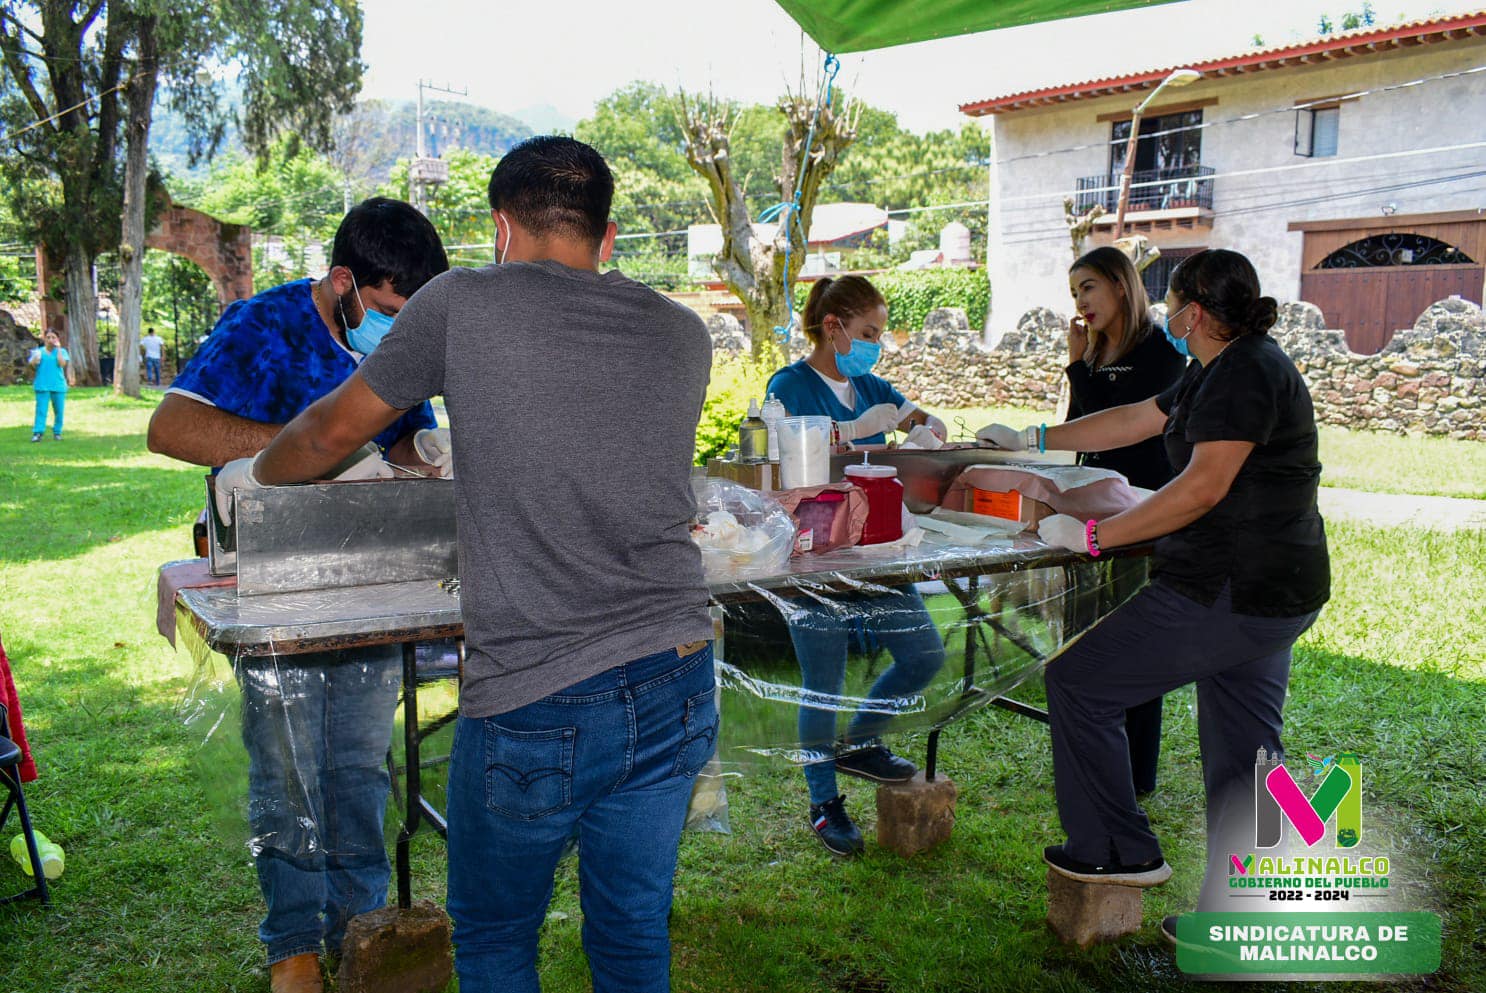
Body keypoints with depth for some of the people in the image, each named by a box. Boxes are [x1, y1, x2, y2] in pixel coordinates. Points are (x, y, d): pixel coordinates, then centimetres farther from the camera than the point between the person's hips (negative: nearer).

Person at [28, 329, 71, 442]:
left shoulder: (62, 351, 6)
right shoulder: (39, 351, 6)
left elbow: (62, 363, -11)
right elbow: (32, 366, 2)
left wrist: (58, 348, -7)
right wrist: (36, 359, -18)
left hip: (58, 386, 1)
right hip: (42, 385, -1)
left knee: (59, 410, 5)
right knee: (41, 409, -8)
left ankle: (57, 432, 16)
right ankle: (37, 432, -10)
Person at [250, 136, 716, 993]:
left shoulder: (463, 305, -4)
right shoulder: (684, 336, 7)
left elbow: (330, 434, 8)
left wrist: (256, 476, 29)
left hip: (535, 707, -4)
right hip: (678, 684, 4)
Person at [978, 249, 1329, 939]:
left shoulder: (1245, 374, -15)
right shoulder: (1224, 371, 18)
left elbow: (1203, 487, -24)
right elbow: (1136, 420, 25)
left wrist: (1093, 535, -21)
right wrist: (1032, 440, 27)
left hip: (1229, 596, -11)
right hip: (1273, 595, 11)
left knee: (1078, 679, -1)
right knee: (1242, 761, 13)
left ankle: (1117, 850, 9)